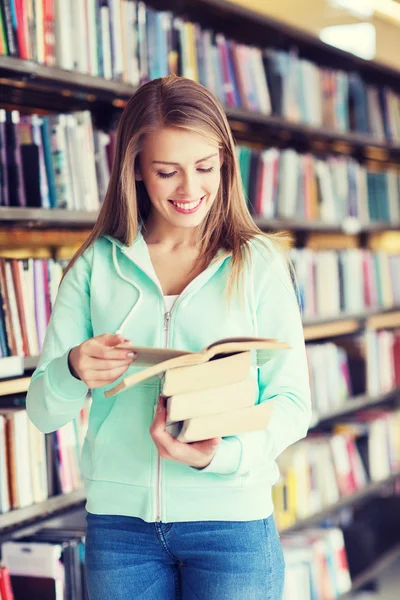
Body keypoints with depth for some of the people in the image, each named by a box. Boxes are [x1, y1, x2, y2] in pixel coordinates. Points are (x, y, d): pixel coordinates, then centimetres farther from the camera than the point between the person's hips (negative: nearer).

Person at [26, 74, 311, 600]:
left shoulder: (259, 263, -2)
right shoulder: (95, 265, 3)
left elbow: (293, 404, -3)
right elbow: (43, 413, 3)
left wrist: (223, 454, -21)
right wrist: (73, 372, -19)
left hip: (232, 518, -1)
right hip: (117, 518, 2)